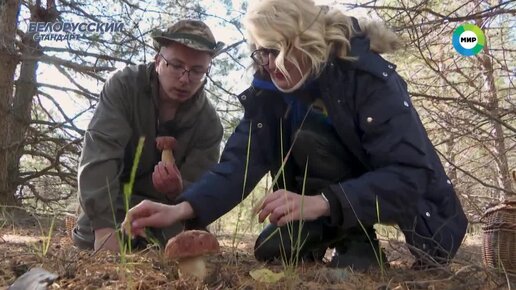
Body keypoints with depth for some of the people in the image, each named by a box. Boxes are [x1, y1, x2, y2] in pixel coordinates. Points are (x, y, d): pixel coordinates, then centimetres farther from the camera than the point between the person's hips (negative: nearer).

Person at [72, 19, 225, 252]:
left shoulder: (209, 123, -14)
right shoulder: (124, 86, -19)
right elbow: (99, 153, -32)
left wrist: (178, 190, -42)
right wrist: (104, 226, -44)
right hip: (109, 204, -1)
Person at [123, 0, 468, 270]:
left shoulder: (368, 76, -27)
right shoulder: (269, 90, -12)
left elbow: (408, 174, -34)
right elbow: (240, 160, -23)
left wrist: (322, 202, -47)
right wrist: (182, 208, -39)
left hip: (408, 195, -5)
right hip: (342, 190, 5)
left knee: (307, 137, -28)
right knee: (273, 249, -15)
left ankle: (359, 245, -13)